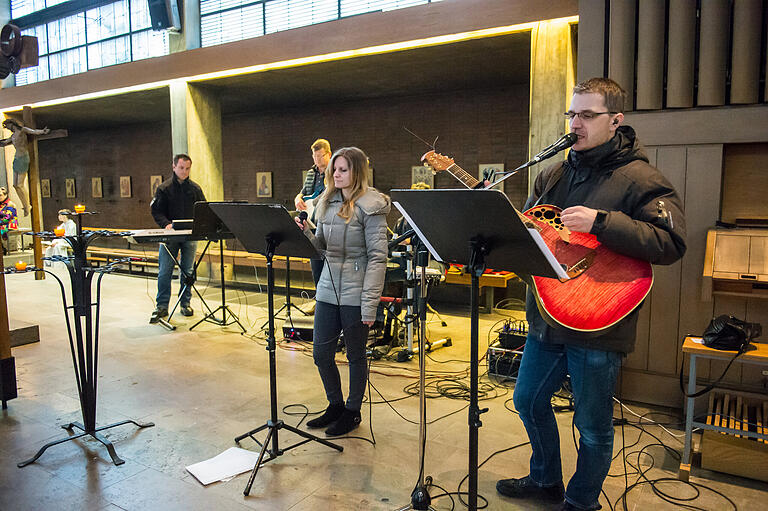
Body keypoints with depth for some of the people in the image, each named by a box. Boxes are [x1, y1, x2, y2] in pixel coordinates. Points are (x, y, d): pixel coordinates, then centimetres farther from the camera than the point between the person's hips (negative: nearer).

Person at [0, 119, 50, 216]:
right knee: (15, 185, 8)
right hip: (17, 158, 8)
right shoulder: (13, 136, 18)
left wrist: (43, 131, -44)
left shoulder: (23, 130, -4)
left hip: (23, 158, -8)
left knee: (20, 185, -6)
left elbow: (34, 132, -23)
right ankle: (26, 205, 16)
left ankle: (27, 208, 6)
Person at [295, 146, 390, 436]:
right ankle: (335, 405, 33)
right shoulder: (328, 203, 11)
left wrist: (370, 304, -19)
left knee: (355, 356, 9)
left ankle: (353, 411, 28)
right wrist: (306, 233, -7)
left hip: (355, 293, -7)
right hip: (328, 290, 7)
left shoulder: (370, 206, -10)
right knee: (321, 354, 12)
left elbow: (377, 257, -14)